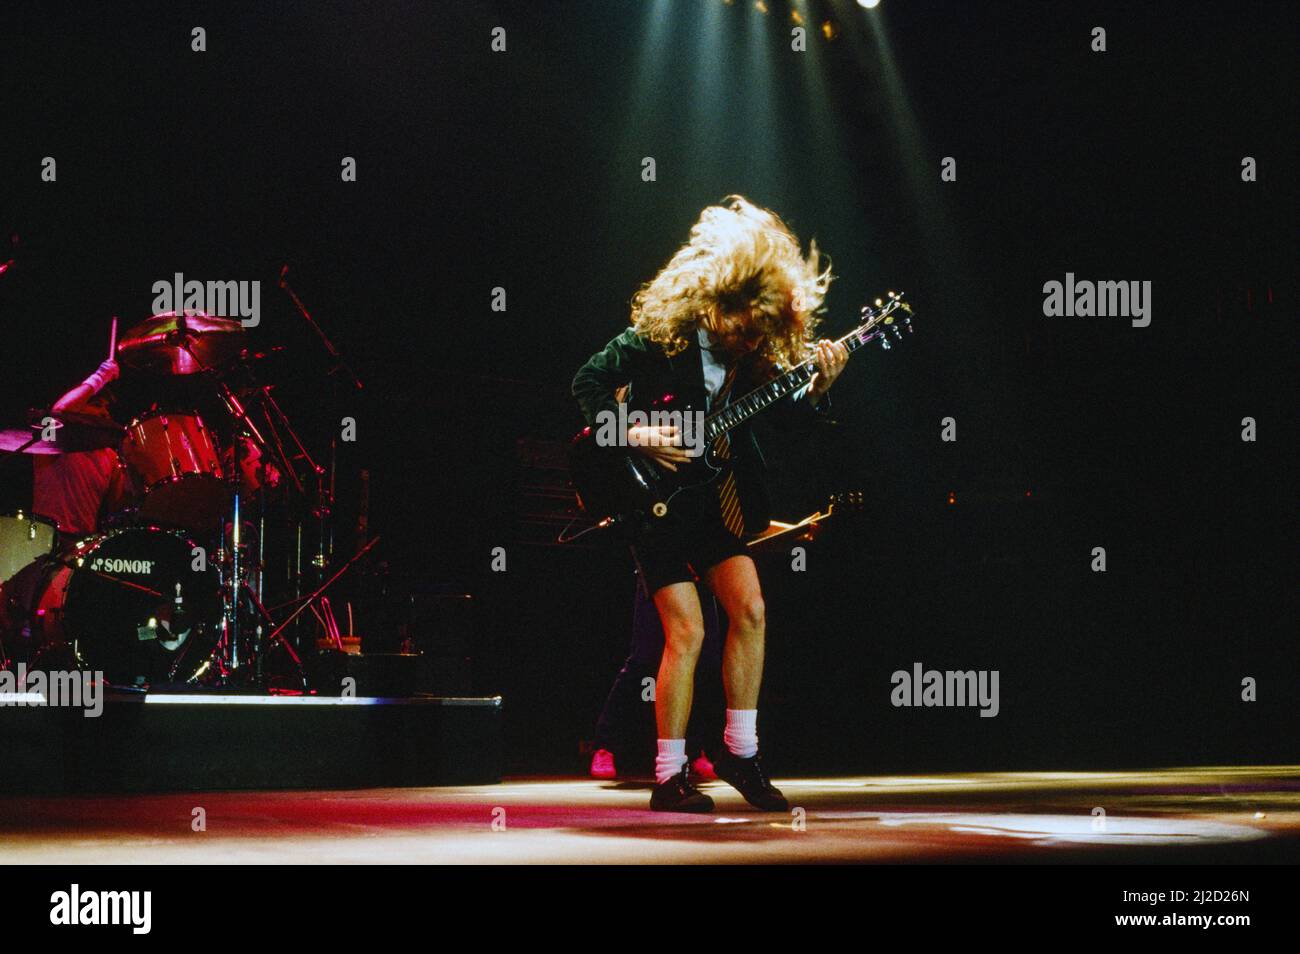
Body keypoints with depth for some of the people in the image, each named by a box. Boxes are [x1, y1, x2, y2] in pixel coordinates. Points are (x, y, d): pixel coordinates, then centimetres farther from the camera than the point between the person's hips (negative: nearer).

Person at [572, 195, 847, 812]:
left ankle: (739, 751, 11)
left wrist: (814, 390, -15)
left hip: (715, 498, 6)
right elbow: (588, 383, -10)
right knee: (687, 631, -9)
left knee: (750, 611, -2)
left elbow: (783, 411, 5)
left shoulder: (754, 345, 0)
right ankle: (668, 778, -1)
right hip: (656, 499, -6)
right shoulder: (660, 332, -15)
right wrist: (631, 436, -20)